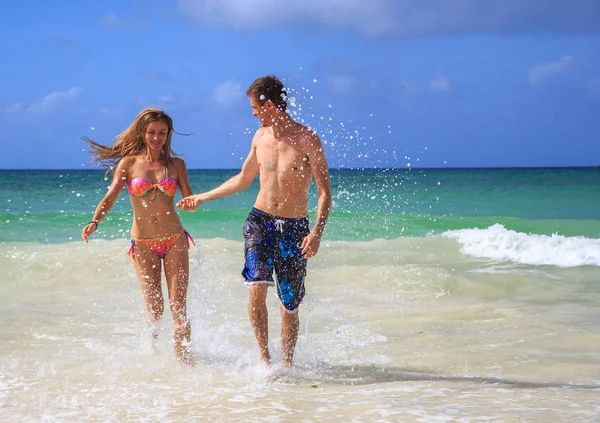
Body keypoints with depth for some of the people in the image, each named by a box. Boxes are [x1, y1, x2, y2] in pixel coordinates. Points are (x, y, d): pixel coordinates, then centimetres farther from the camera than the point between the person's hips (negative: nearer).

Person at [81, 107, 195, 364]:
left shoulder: (176, 164, 6)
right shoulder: (129, 163, 0)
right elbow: (110, 198, -6)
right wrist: (94, 222, -24)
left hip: (175, 241, 1)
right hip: (143, 244, -1)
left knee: (178, 307, -6)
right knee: (154, 308, -1)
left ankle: (183, 361, -4)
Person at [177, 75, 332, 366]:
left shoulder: (307, 140, -10)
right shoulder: (260, 137, 8)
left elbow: (324, 193, -10)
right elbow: (243, 179, 24)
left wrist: (317, 232, -24)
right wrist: (202, 197, 27)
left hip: (294, 228, -3)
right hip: (260, 221, 3)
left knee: (289, 305, 1)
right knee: (256, 288, -19)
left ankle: (286, 365, 17)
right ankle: (264, 356, -7)